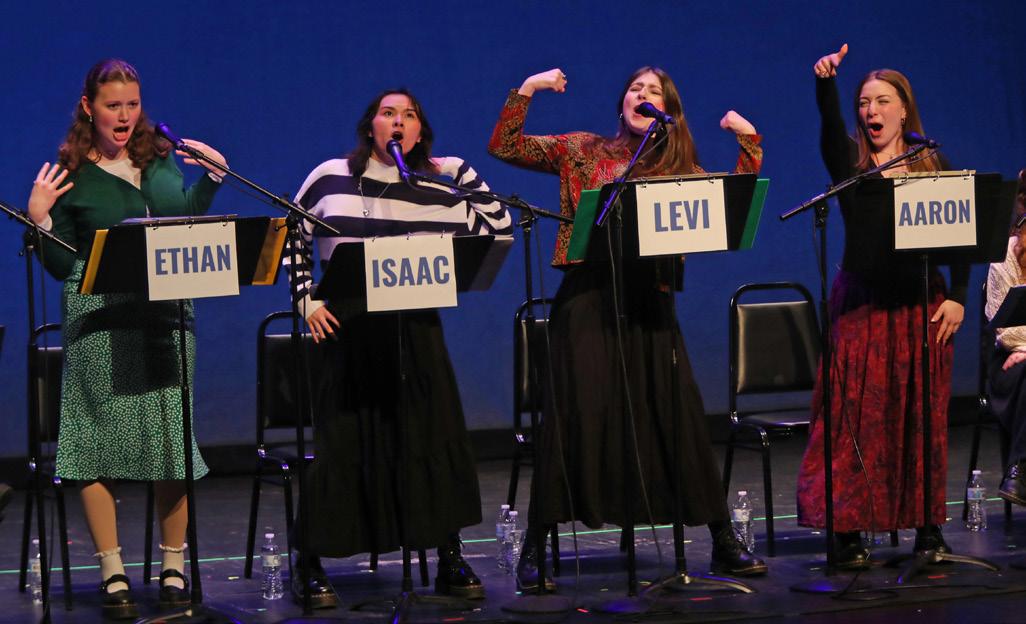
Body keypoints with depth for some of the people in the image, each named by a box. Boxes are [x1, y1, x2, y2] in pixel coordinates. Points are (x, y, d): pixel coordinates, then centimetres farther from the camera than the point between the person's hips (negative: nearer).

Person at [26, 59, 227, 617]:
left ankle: (174, 570, 13)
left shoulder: (161, 158, 12)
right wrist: (39, 219, -13)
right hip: (99, 320, -3)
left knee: (173, 436, 3)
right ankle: (113, 576, 4)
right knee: (101, 441, -3)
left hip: (166, 313, 3)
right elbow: (62, 265, 1)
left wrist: (213, 174, 11)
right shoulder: (69, 174, 1)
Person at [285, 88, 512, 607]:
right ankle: (311, 566, 7)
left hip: (416, 329, 2)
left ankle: (450, 562, 10)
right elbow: (292, 237, 12)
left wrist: (466, 174, 4)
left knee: (438, 437, -1)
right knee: (342, 443, -2)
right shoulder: (332, 178, 4)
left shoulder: (441, 189, 7)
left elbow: (498, 231, 5)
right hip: (347, 330, -2)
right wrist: (306, 300, 3)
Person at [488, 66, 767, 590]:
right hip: (588, 297, -1)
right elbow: (504, 147, 8)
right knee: (577, 417, -6)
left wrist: (749, 142, 5)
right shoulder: (582, 150, 11)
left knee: (680, 417, 0)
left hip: (648, 301, 2)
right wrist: (528, 90, 1)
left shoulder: (680, 168, 14)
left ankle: (724, 544, 9)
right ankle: (535, 550, 3)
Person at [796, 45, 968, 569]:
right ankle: (849, 531, -6)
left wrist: (957, 297, -5)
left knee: (923, 417, 2)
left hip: (922, 303, 1)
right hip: (861, 301, -1)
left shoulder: (934, 165, 8)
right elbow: (829, 120, -16)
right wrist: (825, 80, -35)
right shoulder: (849, 160, 5)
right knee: (857, 416, -6)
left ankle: (928, 526, 9)